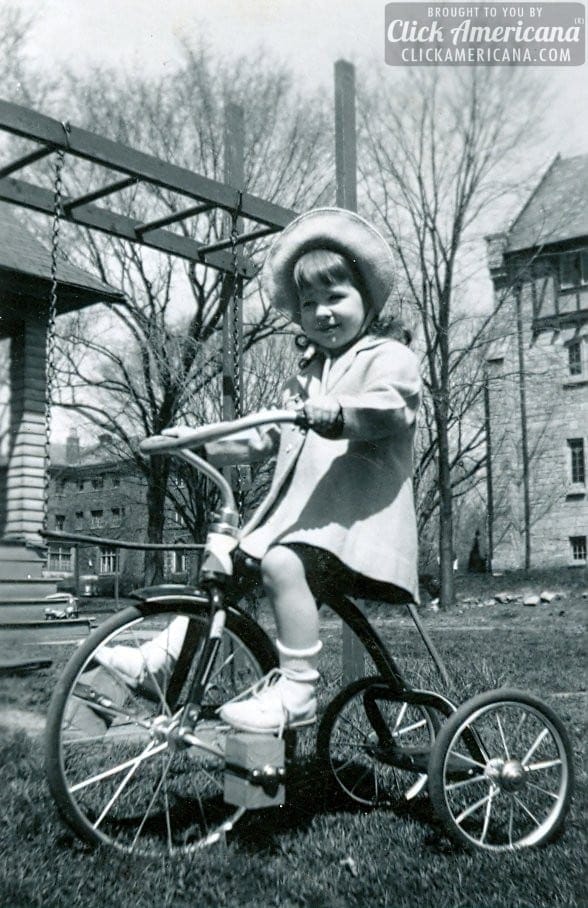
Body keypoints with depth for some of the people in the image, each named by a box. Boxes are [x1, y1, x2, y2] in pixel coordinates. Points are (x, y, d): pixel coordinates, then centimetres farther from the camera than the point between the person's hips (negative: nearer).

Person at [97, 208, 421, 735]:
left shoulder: (391, 358, 0)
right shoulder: (306, 376, 25)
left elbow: (388, 408, -22)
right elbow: (264, 438, 23)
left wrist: (336, 414, -40)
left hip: (356, 512, -8)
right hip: (297, 510, 8)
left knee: (282, 563, -31)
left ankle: (297, 691, -23)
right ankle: (167, 656, 10)